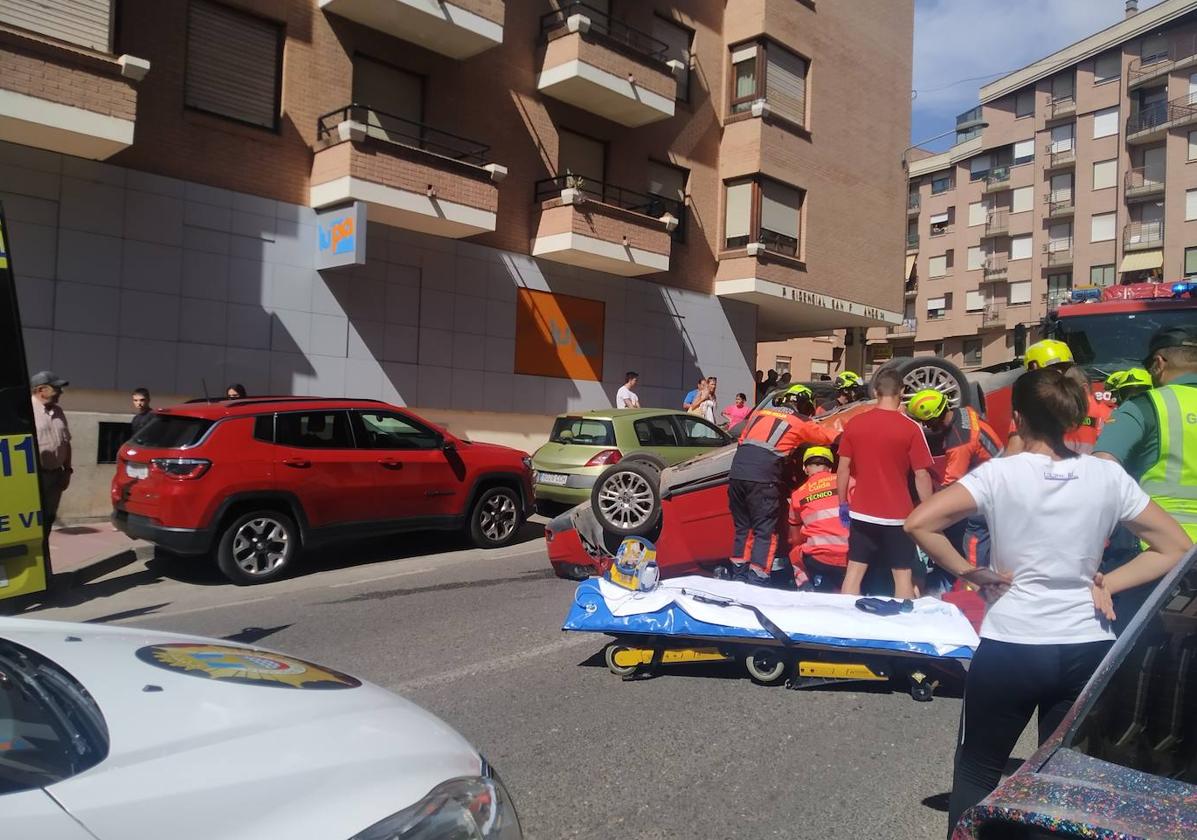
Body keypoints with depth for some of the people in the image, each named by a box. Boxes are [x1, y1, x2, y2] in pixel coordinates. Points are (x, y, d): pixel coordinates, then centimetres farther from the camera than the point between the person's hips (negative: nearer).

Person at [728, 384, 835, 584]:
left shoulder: (760, 412, 22)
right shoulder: (800, 422, 9)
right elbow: (830, 439, 19)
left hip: (736, 473, 5)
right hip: (762, 479, -5)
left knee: (743, 528, 17)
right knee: (765, 532, 2)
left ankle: (738, 576, 19)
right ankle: (757, 581, -5)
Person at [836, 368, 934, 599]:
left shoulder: (854, 423, -1)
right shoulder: (911, 428, -10)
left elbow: (844, 468, 2)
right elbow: (921, 475, -9)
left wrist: (843, 504, 12)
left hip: (861, 512, 3)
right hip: (898, 515, -3)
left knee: (855, 571, 10)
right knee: (903, 575, 8)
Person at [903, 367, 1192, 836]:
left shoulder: (1000, 473, -12)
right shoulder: (1108, 476, -2)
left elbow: (918, 523, -19)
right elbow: (1177, 549, 5)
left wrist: (968, 571, -7)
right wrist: (1107, 582, 3)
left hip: (1010, 646, -3)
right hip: (1088, 649, 3)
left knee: (977, 771, 16)